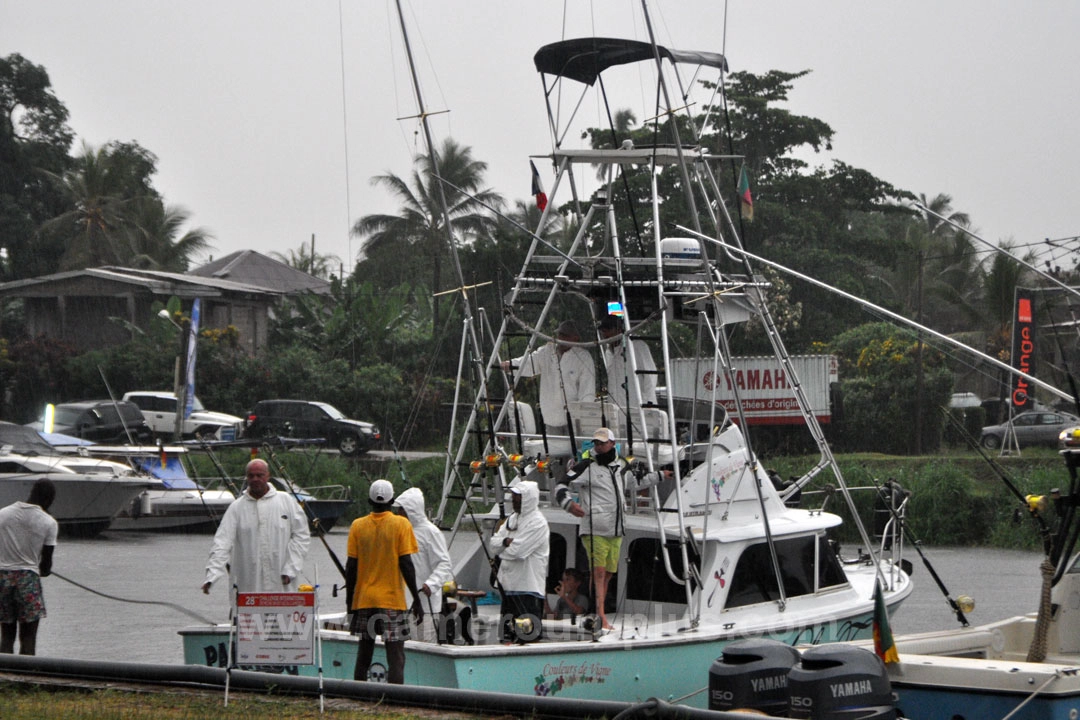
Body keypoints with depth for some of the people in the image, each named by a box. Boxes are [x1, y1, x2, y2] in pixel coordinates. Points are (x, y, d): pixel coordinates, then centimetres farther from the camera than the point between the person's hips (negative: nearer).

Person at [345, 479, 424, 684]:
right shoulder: (401, 524, -5)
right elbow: (406, 564, -8)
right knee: (395, 655, -5)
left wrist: (349, 598, 13)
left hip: (364, 598, 3)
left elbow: (351, 566, 3)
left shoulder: (358, 525, 3)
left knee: (364, 652, 13)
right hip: (393, 599, -3)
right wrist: (416, 600, -4)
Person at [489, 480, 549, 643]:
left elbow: (516, 551, -19)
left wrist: (501, 549, 0)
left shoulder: (537, 522, -11)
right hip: (508, 585, 9)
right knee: (507, 635, 13)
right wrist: (505, 541, -10)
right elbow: (492, 544, 10)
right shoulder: (512, 519, 16)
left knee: (526, 637, -12)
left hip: (528, 588, -9)